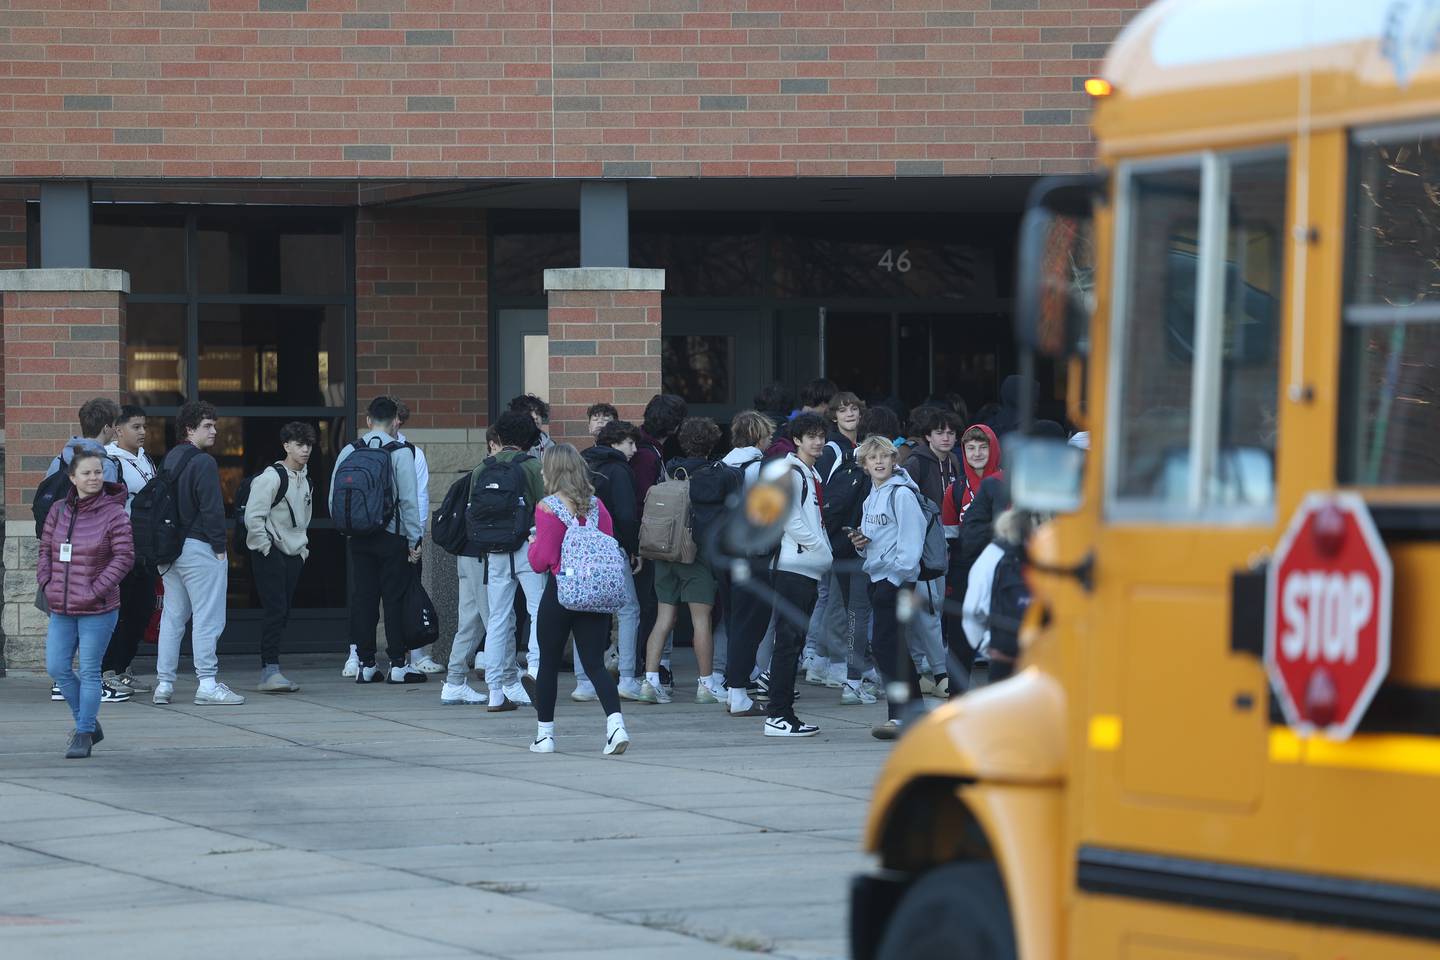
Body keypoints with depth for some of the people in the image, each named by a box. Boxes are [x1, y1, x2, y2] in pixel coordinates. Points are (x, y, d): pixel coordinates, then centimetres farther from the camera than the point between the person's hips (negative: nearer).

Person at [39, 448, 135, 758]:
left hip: (97, 610, -5)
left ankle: (84, 734, 9)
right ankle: (88, 722, 24)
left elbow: (124, 556, -12)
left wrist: (96, 590, -16)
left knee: (89, 672, -1)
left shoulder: (114, 514, -9)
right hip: (61, 609, 5)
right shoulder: (58, 511, 6)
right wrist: (46, 583, 0)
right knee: (57, 668, 5)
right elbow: (45, 549, 14)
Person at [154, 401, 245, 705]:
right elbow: (212, 508, -16)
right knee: (207, 618, -6)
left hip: (169, 548, 9)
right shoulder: (203, 462, -12)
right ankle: (207, 685, -9)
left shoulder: (168, 460, 14)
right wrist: (220, 546, -10)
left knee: (172, 616, 13)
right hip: (199, 548, -9)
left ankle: (163, 683, 13)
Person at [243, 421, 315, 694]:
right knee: (276, 611, -15)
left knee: (282, 614, 7)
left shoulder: (305, 481, 15)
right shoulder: (271, 477, -11)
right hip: (269, 555, -8)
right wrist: (267, 548, -15)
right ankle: (270, 671, -17)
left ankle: (269, 671, 11)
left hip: (293, 556, 8)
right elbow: (253, 517, -16)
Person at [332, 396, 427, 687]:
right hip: (392, 536, -4)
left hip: (358, 538, 4)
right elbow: (409, 499, -10)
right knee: (395, 598, 0)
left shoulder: (349, 452, 3)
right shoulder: (401, 452, -9)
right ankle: (398, 665, -1)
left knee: (362, 597, 7)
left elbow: (334, 497, 6)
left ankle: (366, 664, 10)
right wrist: (414, 540, -5)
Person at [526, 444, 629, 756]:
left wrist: (533, 544, 10)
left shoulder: (547, 508, -10)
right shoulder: (596, 505, 5)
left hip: (559, 592, -4)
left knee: (549, 662, 11)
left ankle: (544, 733, 18)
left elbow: (541, 560, -10)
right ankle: (615, 723, -20)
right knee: (595, 663, 2)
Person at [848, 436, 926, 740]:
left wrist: (899, 575, -19)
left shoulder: (902, 494, -10)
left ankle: (898, 716, -13)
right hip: (877, 577, 10)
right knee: (890, 646, 11)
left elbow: (912, 539, -15)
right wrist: (861, 543, 6)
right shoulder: (872, 497, 18)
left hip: (898, 578, -10)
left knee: (886, 644, -14)